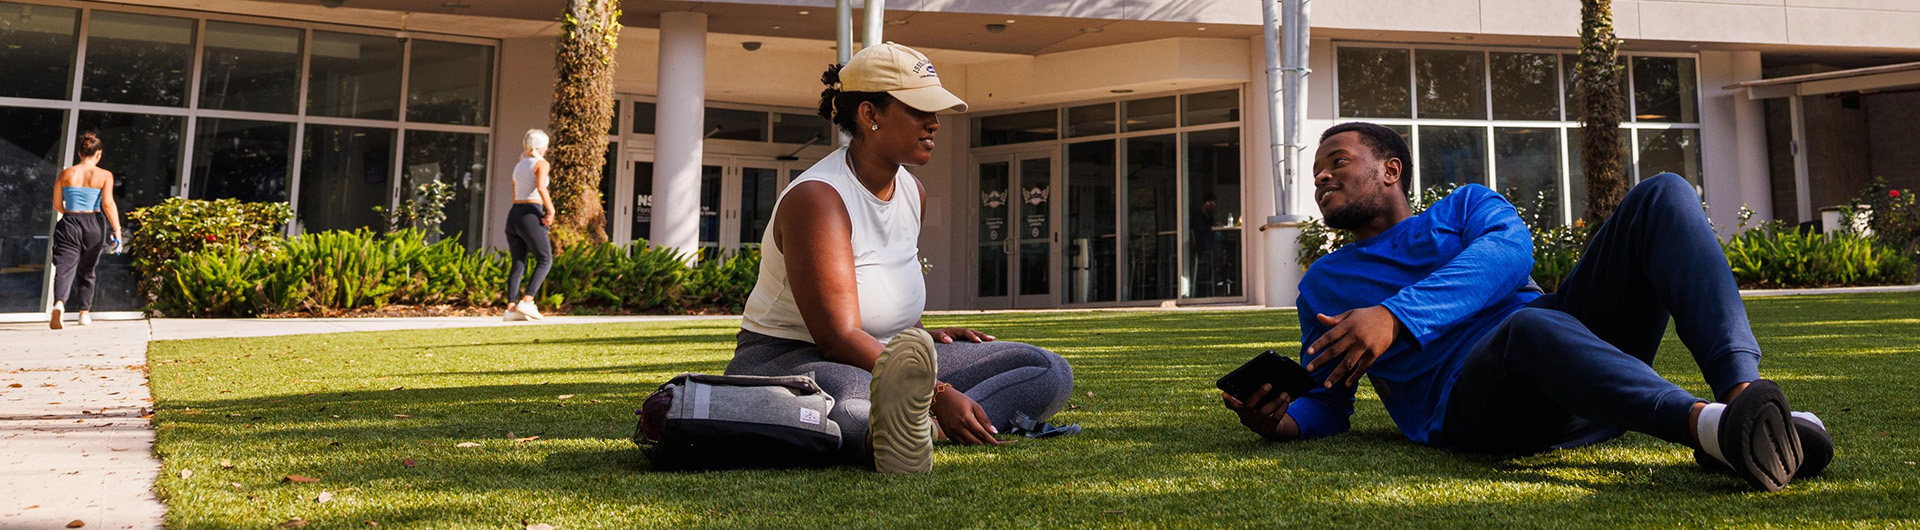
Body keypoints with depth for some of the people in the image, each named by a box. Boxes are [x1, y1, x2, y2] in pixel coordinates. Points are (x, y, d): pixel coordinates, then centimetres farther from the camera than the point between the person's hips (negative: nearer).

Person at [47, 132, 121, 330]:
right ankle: (84, 312, 24)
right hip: (93, 225, 0)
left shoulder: (65, 174, 5)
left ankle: (59, 304, -33)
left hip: (69, 224, 0)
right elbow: (108, 204, -12)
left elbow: (57, 205, 9)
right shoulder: (105, 175, -3)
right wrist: (117, 229, -9)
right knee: (86, 271, 16)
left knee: (65, 268, -6)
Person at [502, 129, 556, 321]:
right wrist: (550, 211, -13)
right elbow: (541, 188, -21)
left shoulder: (518, 166, 19)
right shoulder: (542, 164, -3)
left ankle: (510, 308, -2)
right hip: (531, 216, -7)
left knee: (518, 264, 7)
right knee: (545, 260, 2)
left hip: (513, 215, 7)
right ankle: (527, 301, -10)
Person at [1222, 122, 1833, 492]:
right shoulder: (1324, 283, 27)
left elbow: (1510, 249, 0)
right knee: (1533, 327, -38)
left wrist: (1397, 316, -17)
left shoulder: (1466, 206, 26)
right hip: (1467, 397, -3)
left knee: (1663, 194, -14)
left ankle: (1742, 389, -36)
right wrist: (1280, 418, -7)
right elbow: (1326, 401, 21)